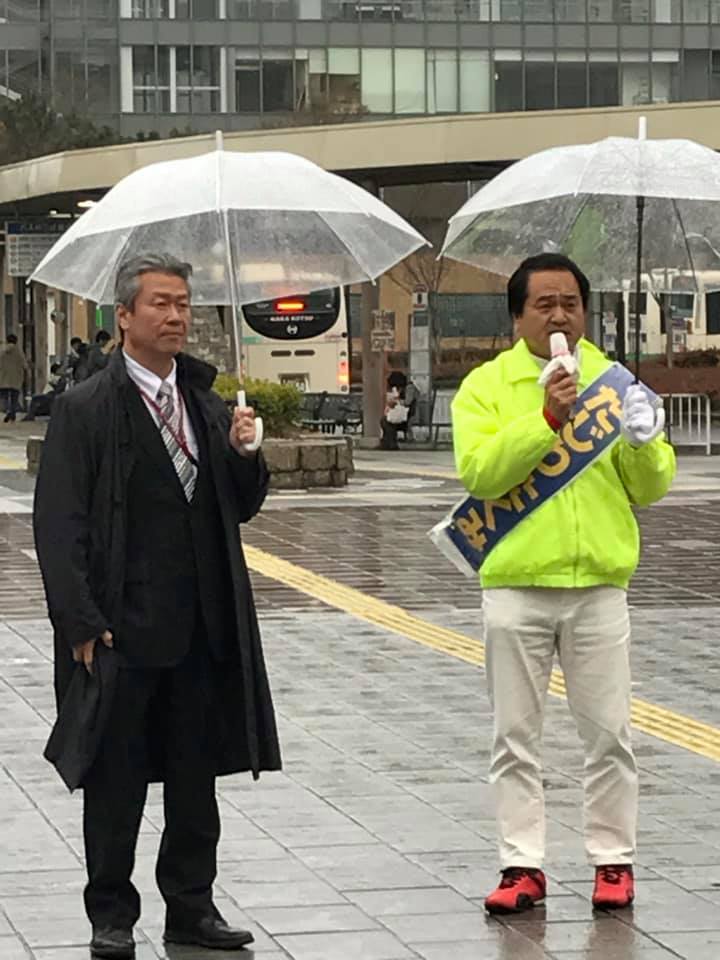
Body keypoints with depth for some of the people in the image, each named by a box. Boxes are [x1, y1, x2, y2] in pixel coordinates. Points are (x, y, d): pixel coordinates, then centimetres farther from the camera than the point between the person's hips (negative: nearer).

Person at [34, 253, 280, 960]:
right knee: (116, 778, 4)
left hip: (200, 630, 5)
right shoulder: (84, 410, -7)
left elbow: (241, 508, 16)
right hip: (122, 631, -5)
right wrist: (82, 624, -16)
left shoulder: (206, 404, 11)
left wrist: (242, 453, -5)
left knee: (196, 774, 11)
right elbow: (59, 526, -10)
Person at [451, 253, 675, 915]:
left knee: (609, 734, 4)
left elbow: (652, 489, 6)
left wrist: (643, 443, -15)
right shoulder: (487, 386, 1)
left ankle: (613, 859, 15)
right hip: (516, 586, -1)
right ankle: (523, 865, 12)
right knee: (516, 737, 5)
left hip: (598, 586, 1)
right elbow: (479, 473, -15)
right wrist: (545, 419, -22)